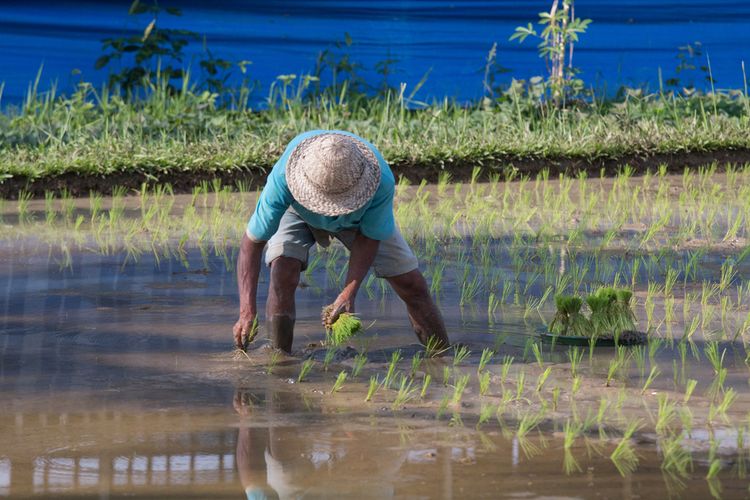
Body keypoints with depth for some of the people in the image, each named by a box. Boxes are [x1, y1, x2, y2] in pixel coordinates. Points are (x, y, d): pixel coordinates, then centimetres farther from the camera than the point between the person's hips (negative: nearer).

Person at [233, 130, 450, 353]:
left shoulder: (382, 181, -42)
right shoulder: (283, 177, -44)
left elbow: (369, 237, -23)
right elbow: (253, 241, -38)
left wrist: (348, 293, -34)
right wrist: (247, 311, -46)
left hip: (361, 216, 1)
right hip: (297, 213, -1)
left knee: (411, 284, -3)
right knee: (283, 273, -28)